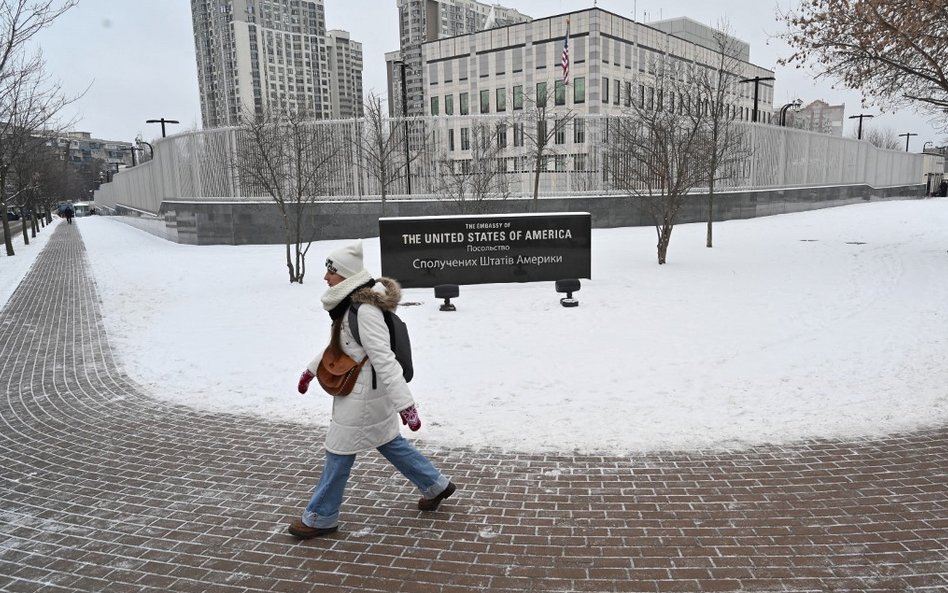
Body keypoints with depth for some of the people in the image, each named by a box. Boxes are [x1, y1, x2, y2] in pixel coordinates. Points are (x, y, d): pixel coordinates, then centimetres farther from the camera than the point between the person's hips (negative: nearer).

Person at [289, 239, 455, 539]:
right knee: (390, 442, 20)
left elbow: (384, 360, -29)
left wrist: (405, 404, -28)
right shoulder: (349, 304, 6)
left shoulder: (365, 311, -25)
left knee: (339, 452, 5)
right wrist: (311, 370, 33)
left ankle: (321, 518, 24)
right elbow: (336, 344, 22)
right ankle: (436, 485, 34)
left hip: (363, 396, -10)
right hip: (359, 391, 10)